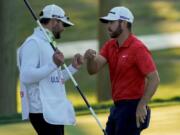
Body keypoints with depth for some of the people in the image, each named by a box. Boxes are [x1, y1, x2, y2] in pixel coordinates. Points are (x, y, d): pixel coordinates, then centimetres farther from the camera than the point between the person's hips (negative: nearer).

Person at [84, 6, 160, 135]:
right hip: (118, 107, 9)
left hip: (132, 108, -9)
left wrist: (141, 106, -24)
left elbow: (154, 79, -21)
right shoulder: (110, 46, 9)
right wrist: (91, 58, -23)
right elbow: (93, 69, 0)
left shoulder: (138, 48, -15)